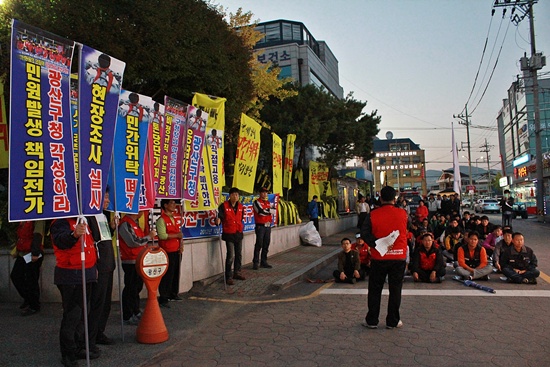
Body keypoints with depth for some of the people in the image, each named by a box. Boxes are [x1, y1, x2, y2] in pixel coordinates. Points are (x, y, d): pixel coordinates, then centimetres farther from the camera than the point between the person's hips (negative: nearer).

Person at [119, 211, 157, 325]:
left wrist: (150, 236, 3)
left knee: (137, 287, 18)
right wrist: (149, 237, -13)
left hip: (138, 260, 10)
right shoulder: (125, 224, -18)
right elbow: (134, 242, -23)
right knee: (130, 289, -1)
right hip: (130, 262, -10)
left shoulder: (135, 222, 14)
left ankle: (136, 312, 31)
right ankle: (127, 317, 9)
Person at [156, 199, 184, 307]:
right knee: (167, 275, -5)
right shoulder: (161, 220, -10)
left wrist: (181, 245, 6)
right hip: (167, 252, -7)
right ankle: (163, 299, 1)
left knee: (176, 273, 13)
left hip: (177, 251, 7)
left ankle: (173, 294, 26)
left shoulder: (176, 218, 14)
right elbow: (162, 235, -21)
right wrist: (176, 235, -15)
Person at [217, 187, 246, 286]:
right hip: (229, 234, -6)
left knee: (239, 254, 16)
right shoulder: (224, 206, -11)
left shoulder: (241, 206, 6)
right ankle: (228, 277, 0)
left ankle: (237, 273, 32)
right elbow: (220, 216, -17)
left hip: (239, 233, 6)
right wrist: (218, 220, -37)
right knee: (231, 256, -9)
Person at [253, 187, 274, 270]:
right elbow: (261, 211, -16)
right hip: (260, 226, -6)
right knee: (259, 244, -8)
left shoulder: (268, 202, 18)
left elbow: (271, 211, 16)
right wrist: (269, 211, -1)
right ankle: (255, 262, -2)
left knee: (266, 245, 7)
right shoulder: (256, 202, -4)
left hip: (268, 226, 7)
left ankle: (263, 262, 15)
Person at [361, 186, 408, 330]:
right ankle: (393, 321, 17)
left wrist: (377, 245, -14)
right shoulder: (403, 214, -3)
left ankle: (372, 320, 16)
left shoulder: (373, 215, -7)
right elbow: (409, 225, 16)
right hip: (399, 257, 1)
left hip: (379, 258, -1)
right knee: (395, 289, 10)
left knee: (375, 290, 10)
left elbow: (364, 233, -13)